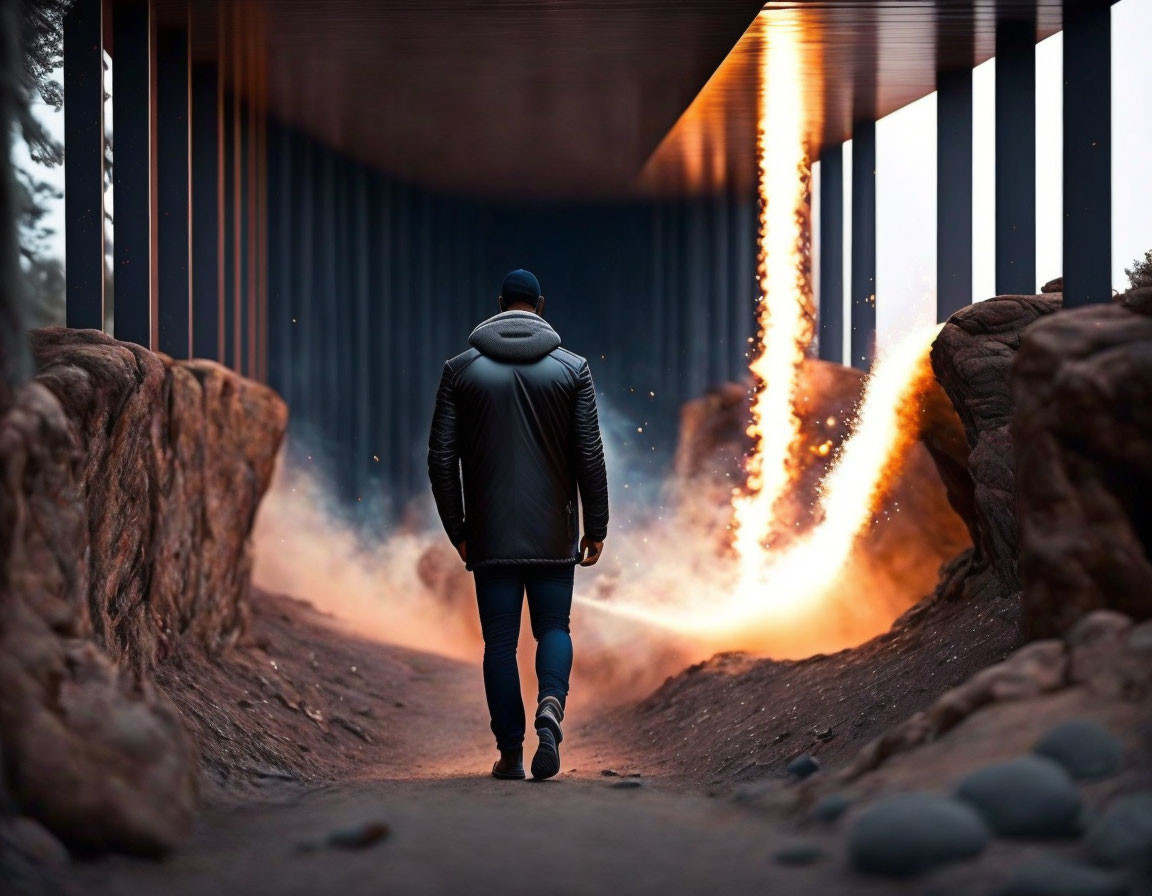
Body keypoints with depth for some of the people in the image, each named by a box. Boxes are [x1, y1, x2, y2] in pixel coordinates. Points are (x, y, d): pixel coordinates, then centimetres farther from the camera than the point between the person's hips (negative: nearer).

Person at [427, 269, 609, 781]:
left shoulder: (462, 369, 1)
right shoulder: (572, 369, 0)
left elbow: (441, 459, 0)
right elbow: (590, 456, -2)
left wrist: (458, 530, 8)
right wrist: (596, 527, 5)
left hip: (491, 536, 0)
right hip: (553, 534, 0)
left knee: (500, 640, 6)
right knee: (553, 627, 11)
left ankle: (510, 752, 6)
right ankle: (551, 705, -17)